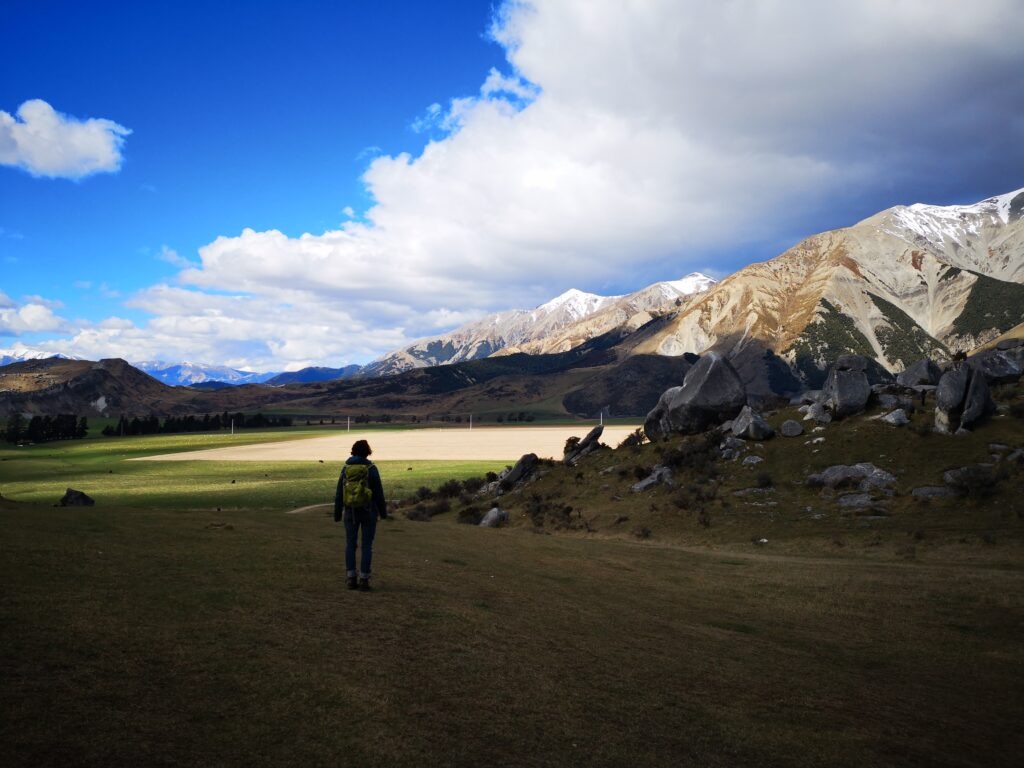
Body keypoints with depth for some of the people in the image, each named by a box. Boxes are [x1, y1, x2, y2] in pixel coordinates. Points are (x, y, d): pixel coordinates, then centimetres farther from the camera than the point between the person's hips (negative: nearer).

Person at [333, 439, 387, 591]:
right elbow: (378, 492, -8)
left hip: (351, 511, 3)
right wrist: (383, 512, 4)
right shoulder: (371, 468, -10)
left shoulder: (346, 468, 0)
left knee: (350, 545, 10)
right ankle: (364, 580, 1)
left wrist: (337, 513, 9)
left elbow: (339, 493, 2)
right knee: (367, 546, 4)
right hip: (368, 511, -3)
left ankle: (351, 579, 5)